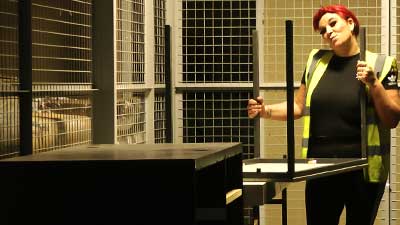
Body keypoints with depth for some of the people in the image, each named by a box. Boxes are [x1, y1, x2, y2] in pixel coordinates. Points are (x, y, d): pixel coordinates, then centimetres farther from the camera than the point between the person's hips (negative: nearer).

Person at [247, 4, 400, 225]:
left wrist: (374, 83, -18)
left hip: (363, 169, -3)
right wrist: (266, 110, -2)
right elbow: (299, 106, 14)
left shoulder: (380, 65, -2)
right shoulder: (317, 60, 8)